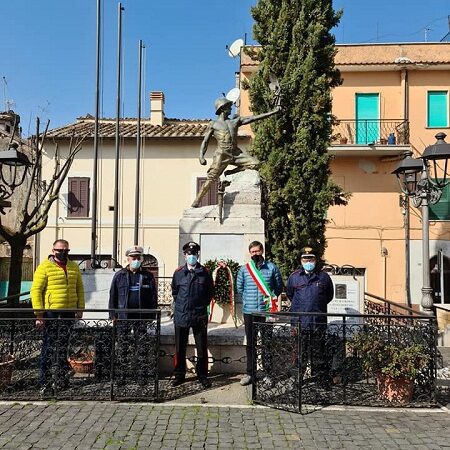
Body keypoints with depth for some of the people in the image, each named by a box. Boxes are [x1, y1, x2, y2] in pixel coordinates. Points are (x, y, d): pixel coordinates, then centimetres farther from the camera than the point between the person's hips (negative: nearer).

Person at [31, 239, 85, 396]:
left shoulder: (74, 267, 10)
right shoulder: (44, 267, -5)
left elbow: (79, 288, 15)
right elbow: (36, 290, -8)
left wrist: (80, 308, 6)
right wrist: (39, 314, -13)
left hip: (69, 312, 5)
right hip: (51, 312, -5)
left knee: (63, 347, 14)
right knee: (48, 347, -1)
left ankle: (61, 378, 26)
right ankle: (45, 383, 6)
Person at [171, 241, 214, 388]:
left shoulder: (205, 273, 0)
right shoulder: (178, 273, 3)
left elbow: (210, 292, 9)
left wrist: (203, 304, 5)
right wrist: (179, 304, 9)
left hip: (200, 316, -1)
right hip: (181, 315, 1)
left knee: (202, 348, 5)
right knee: (180, 348, 9)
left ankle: (202, 375, 18)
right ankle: (179, 375, 22)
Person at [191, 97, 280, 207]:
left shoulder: (236, 121, 19)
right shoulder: (213, 124, 11)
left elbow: (255, 117, 13)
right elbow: (205, 142, 7)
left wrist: (273, 111, 7)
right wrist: (201, 156, -10)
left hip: (236, 153, 4)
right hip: (222, 154, -4)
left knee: (255, 164, -11)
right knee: (211, 177, -15)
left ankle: (231, 172, 2)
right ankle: (197, 201, -7)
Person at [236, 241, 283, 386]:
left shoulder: (272, 268, 1)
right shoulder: (244, 269, 4)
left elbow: (279, 287, 8)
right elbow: (239, 288, 14)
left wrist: (271, 298, -2)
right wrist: (248, 300, 9)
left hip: (266, 311, -2)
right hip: (249, 311, 2)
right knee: (250, 344, 10)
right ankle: (250, 373, 20)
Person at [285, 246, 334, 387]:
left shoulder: (323, 276, 5)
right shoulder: (294, 277, 5)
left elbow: (329, 295, 17)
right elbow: (289, 293, 20)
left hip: (318, 321, 0)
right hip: (299, 321, 0)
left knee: (319, 351, 7)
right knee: (299, 351, 6)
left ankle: (322, 379, 18)